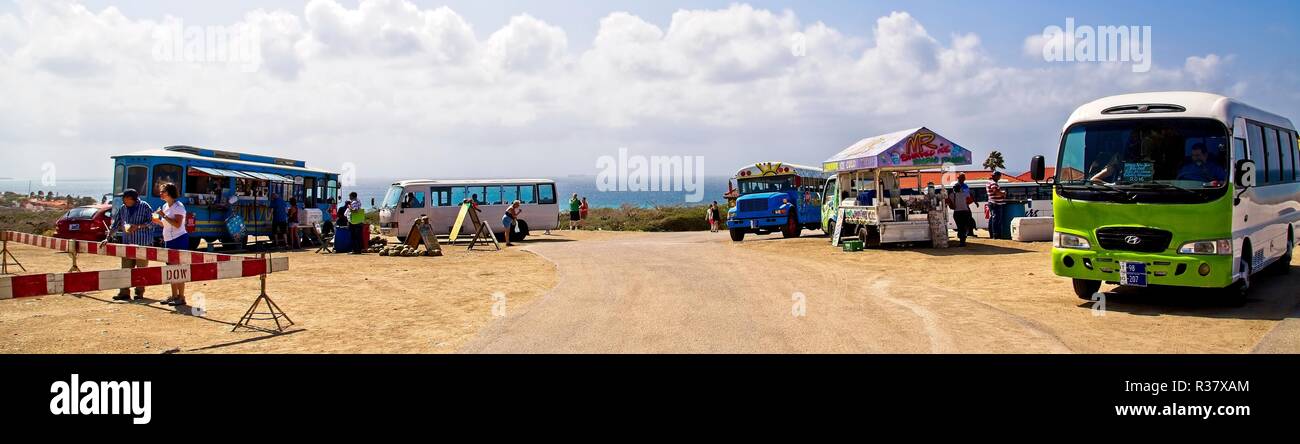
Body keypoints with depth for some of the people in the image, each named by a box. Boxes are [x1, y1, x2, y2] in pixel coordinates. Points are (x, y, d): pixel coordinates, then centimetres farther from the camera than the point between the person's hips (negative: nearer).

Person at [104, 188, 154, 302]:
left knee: (141, 269, 0)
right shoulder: (123, 208, 13)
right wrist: (107, 238, 10)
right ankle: (124, 293, 5)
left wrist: (138, 226, -20)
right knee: (126, 269, 2)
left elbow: (151, 222, -7)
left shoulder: (145, 206, -2)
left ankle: (139, 293, 8)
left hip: (143, 243, -5)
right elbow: (115, 224, 16)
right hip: (127, 243, 5)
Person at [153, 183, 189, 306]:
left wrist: (164, 215, -21)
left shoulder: (178, 206, -12)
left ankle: (181, 297, -3)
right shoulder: (165, 206, 14)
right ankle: (174, 295, 19)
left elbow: (177, 224, -22)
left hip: (179, 240, -9)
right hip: (168, 240, 9)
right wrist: (157, 221, 4)